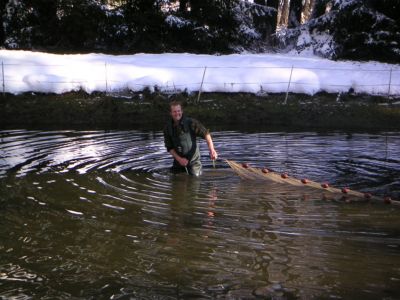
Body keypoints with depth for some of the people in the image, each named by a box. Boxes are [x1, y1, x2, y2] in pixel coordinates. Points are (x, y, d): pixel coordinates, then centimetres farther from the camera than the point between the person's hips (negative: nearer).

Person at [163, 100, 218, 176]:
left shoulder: (191, 122, -15)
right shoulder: (168, 128, -4)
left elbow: (206, 134, -15)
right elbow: (169, 147, 0)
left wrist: (212, 150, -27)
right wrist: (179, 159, -13)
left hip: (193, 159, -3)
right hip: (178, 159, 3)